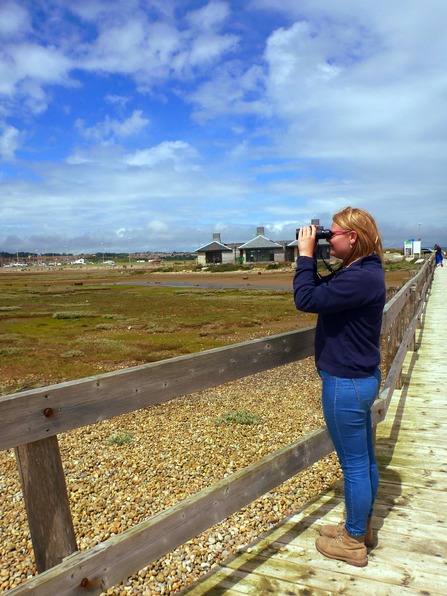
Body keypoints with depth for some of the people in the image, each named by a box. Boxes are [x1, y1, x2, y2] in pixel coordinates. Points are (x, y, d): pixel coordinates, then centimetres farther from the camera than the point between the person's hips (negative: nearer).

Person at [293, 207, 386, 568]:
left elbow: (306, 300, -27)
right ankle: (361, 527, 40)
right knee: (365, 460, 22)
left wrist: (305, 255, -17)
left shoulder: (361, 277, -24)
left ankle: (353, 543, 26)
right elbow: (322, 292, 14)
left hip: (347, 383, -10)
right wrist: (310, 260, 3)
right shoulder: (364, 271, 9)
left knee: (355, 465, 6)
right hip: (362, 377, 10)